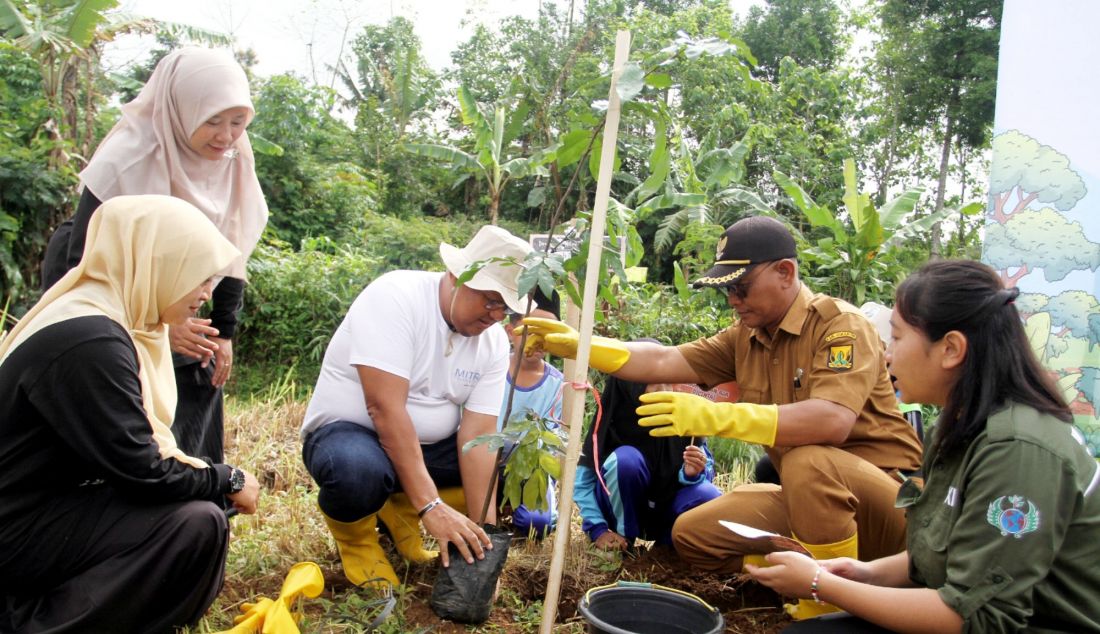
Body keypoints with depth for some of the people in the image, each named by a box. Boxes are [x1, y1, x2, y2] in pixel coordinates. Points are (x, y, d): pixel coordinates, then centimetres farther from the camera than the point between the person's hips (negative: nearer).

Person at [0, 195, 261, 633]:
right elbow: (140, 472, -24)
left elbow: (130, 447, 10)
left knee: (194, 497, 11)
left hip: (49, 501, 10)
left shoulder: (99, 318, 6)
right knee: (197, 523, -21)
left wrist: (215, 479, -1)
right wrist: (228, 481, -9)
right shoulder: (88, 341, -25)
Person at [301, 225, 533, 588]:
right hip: (347, 433, -6)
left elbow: (478, 436, -11)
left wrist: (484, 531, -21)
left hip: (427, 446, 6)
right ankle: (353, 533, -2)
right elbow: (386, 408, -31)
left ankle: (401, 510, 5)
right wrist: (431, 506, -34)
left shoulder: (494, 341, -6)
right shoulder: (395, 296, -23)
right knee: (360, 471, -40)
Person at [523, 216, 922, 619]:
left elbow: (833, 421, -35)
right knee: (693, 532, 0)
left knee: (810, 463, -37)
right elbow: (663, 362, 0)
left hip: (886, 495, -7)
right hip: (809, 496, 7)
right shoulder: (745, 337, 3)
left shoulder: (839, 322, -19)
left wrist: (715, 416, -41)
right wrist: (577, 346, -9)